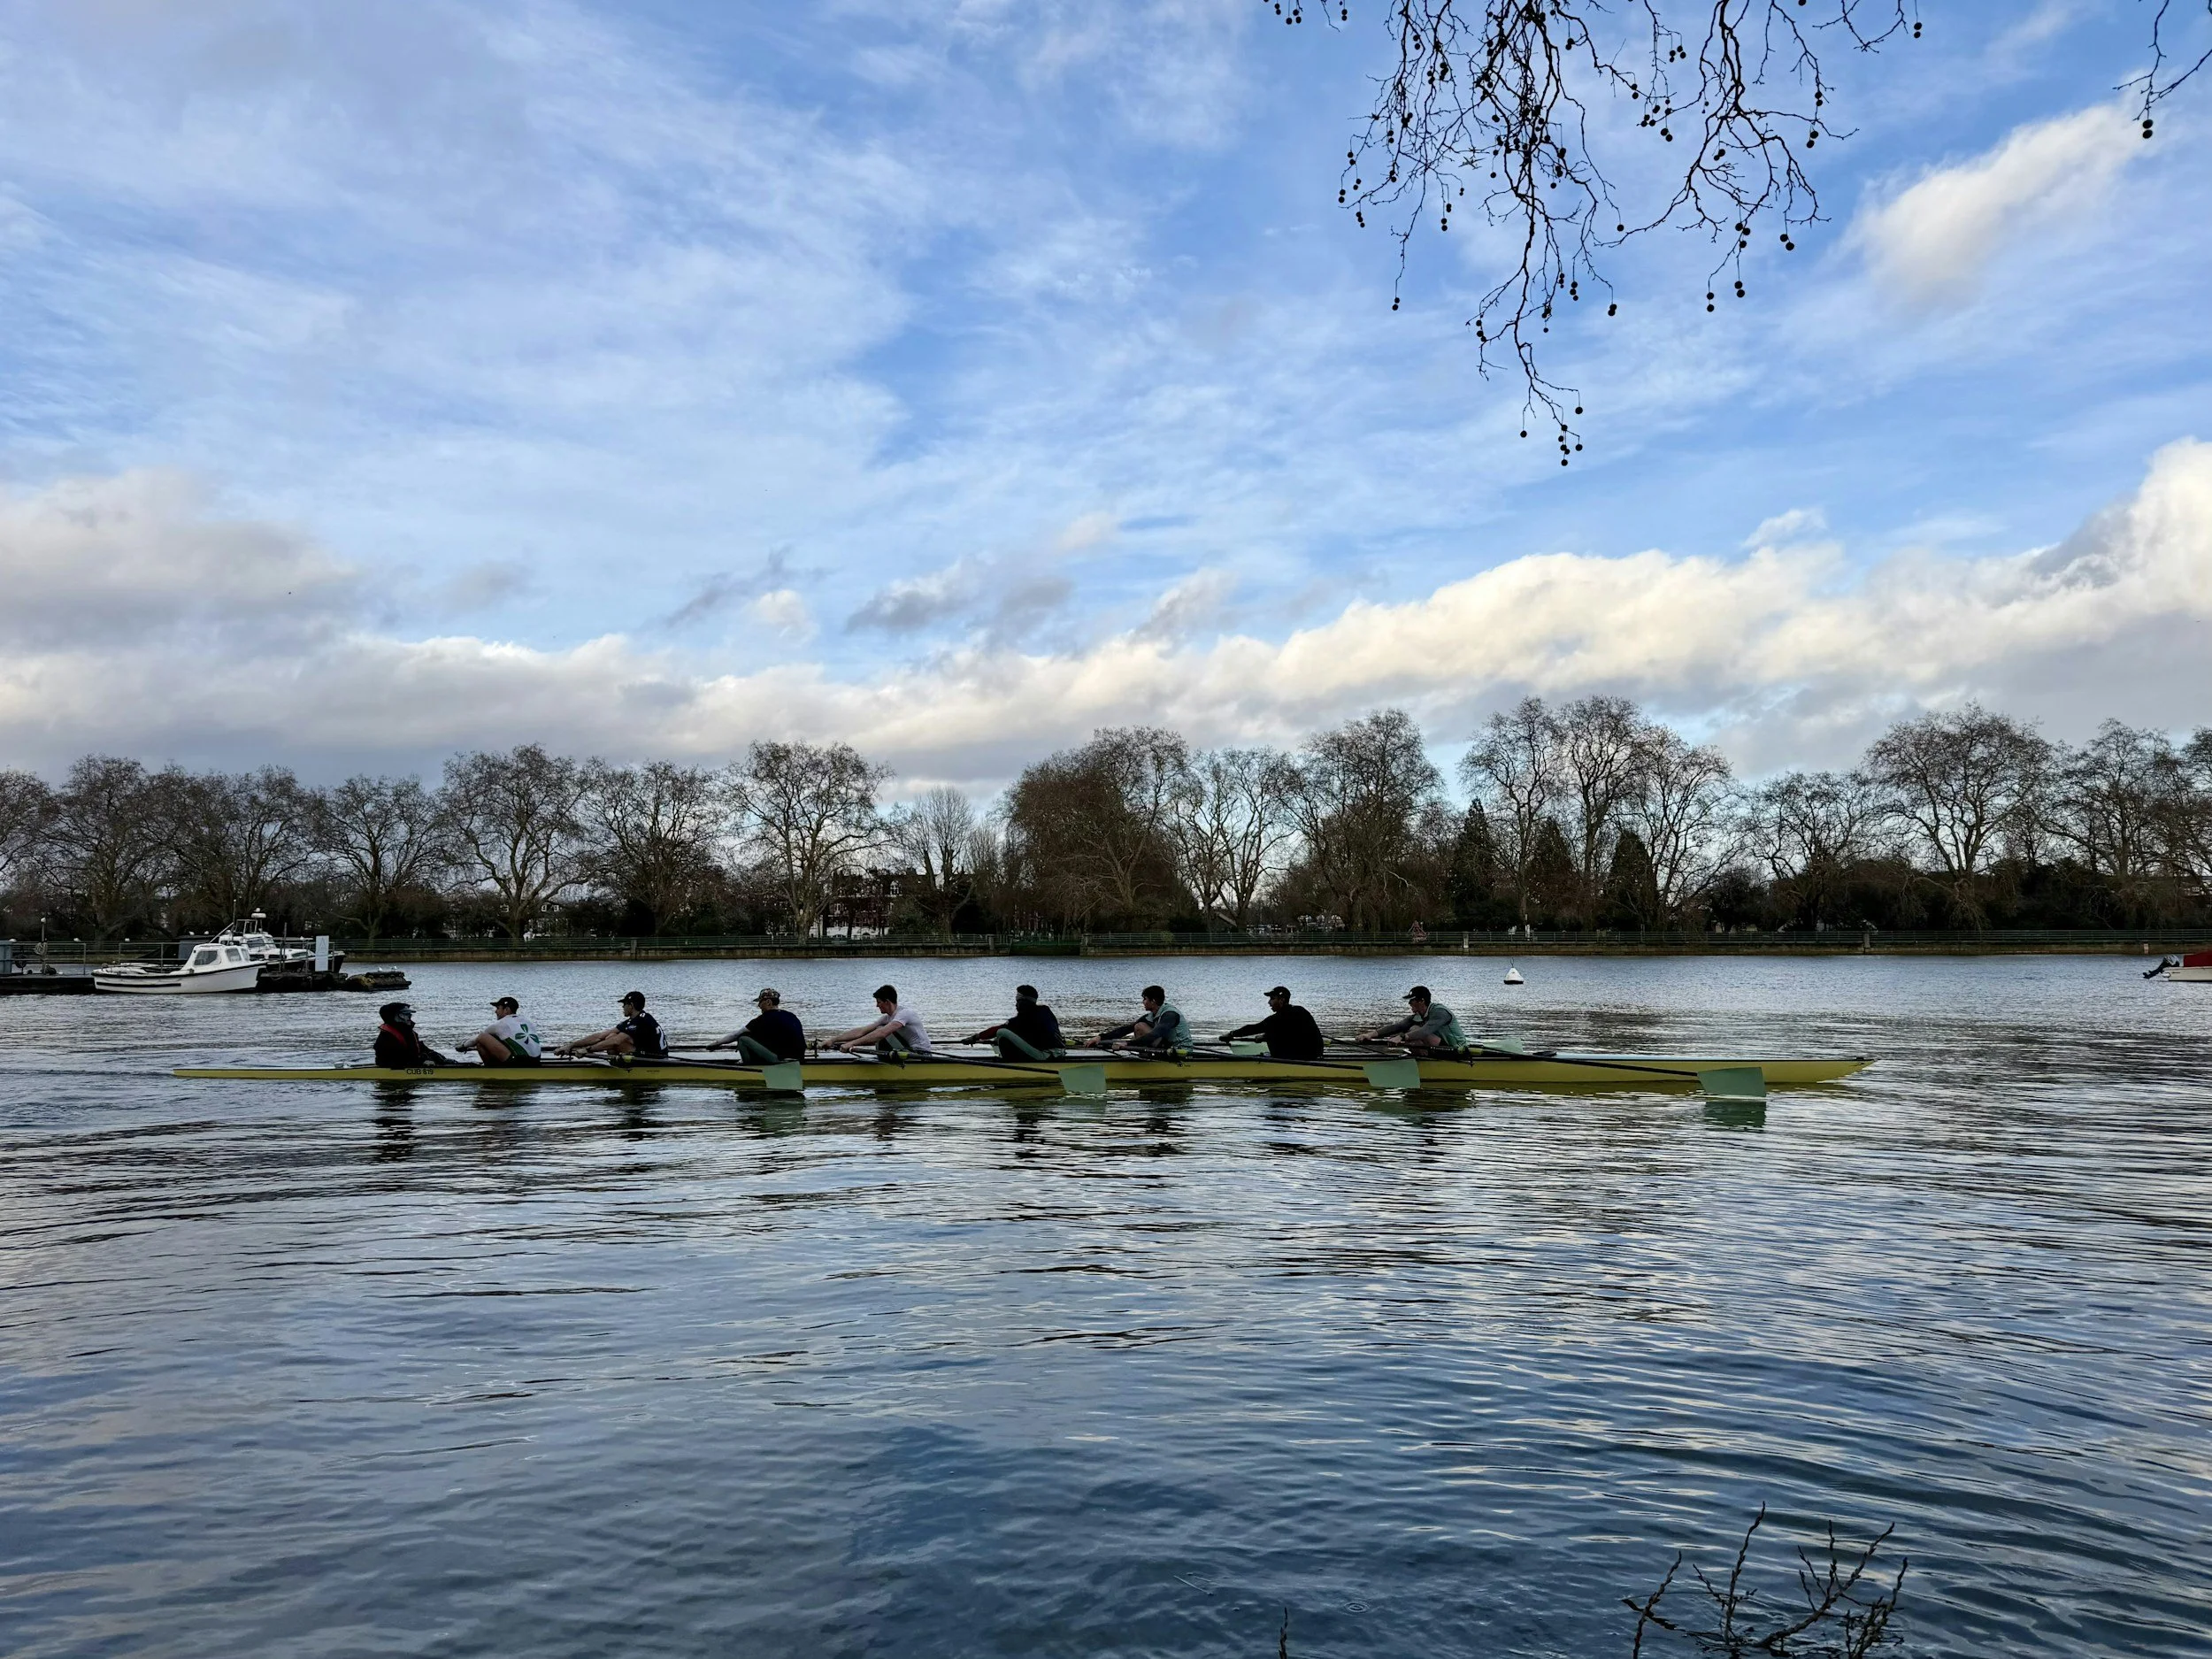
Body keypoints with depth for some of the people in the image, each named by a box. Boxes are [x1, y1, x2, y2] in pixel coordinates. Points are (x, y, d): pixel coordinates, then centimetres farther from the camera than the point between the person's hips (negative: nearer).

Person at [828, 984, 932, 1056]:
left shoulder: (904, 1013, -19)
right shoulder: (887, 1017, 8)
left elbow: (882, 1033, -33)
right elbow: (862, 1031, 4)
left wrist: (852, 1043, -37)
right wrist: (833, 1040, -3)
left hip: (921, 1054, -9)